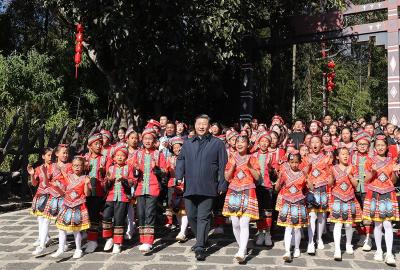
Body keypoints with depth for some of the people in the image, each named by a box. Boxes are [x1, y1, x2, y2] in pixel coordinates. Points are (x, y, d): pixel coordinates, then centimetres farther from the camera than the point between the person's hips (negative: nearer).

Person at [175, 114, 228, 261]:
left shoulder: (217, 143, 5)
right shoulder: (187, 144, 15)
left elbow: (223, 166, 3)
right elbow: (180, 161, 12)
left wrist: (222, 185, -3)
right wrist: (179, 176, -5)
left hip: (207, 188, -4)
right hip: (189, 187, 4)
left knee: (203, 217, -3)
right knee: (191, 216, 10)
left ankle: (200, 247, 1)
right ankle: (200, 239, 31)